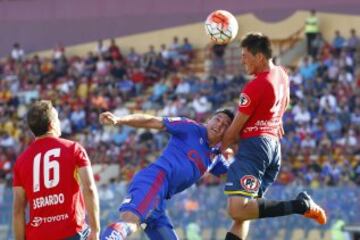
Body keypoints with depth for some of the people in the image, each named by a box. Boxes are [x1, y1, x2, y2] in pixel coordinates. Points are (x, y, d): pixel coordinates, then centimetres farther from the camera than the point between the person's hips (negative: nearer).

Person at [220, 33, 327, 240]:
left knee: (238, 210, -23)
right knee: (241, 214, 10)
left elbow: (235, 129, -8)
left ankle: (300, 205, -20)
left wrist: (221, 148, 8)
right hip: (274, 144, 10)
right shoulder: (281, 75, 12)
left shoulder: (254, 87, -15)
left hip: (255, 143, -10)